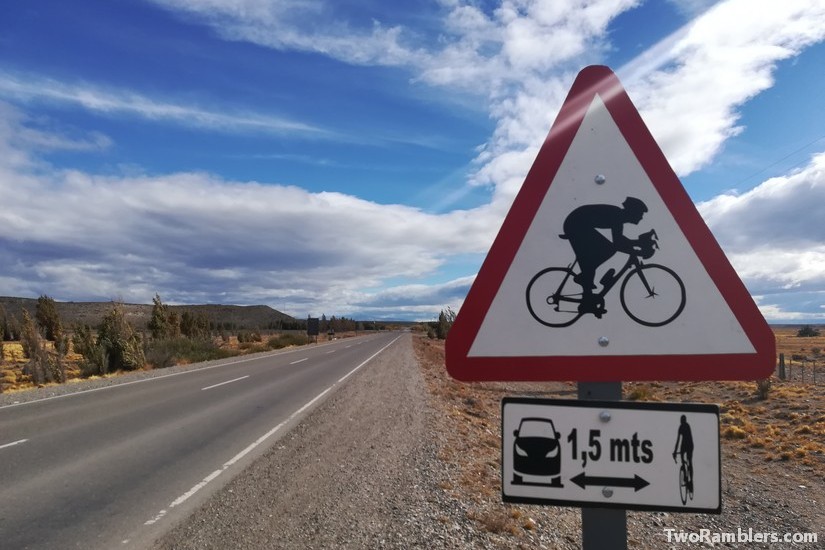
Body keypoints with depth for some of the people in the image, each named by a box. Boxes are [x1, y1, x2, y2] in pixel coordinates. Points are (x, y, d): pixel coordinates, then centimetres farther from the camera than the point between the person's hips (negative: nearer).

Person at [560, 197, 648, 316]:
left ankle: (583, 277, 13)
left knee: (609, 249, 6)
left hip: (582, 226, 10)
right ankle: (587, 303, -3)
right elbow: (617, 244, -26)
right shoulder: (617, 216, -20)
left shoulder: (619, 215, 8)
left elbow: (619, 240, 18)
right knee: (588, 260, -10)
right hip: (575, 225, -10)